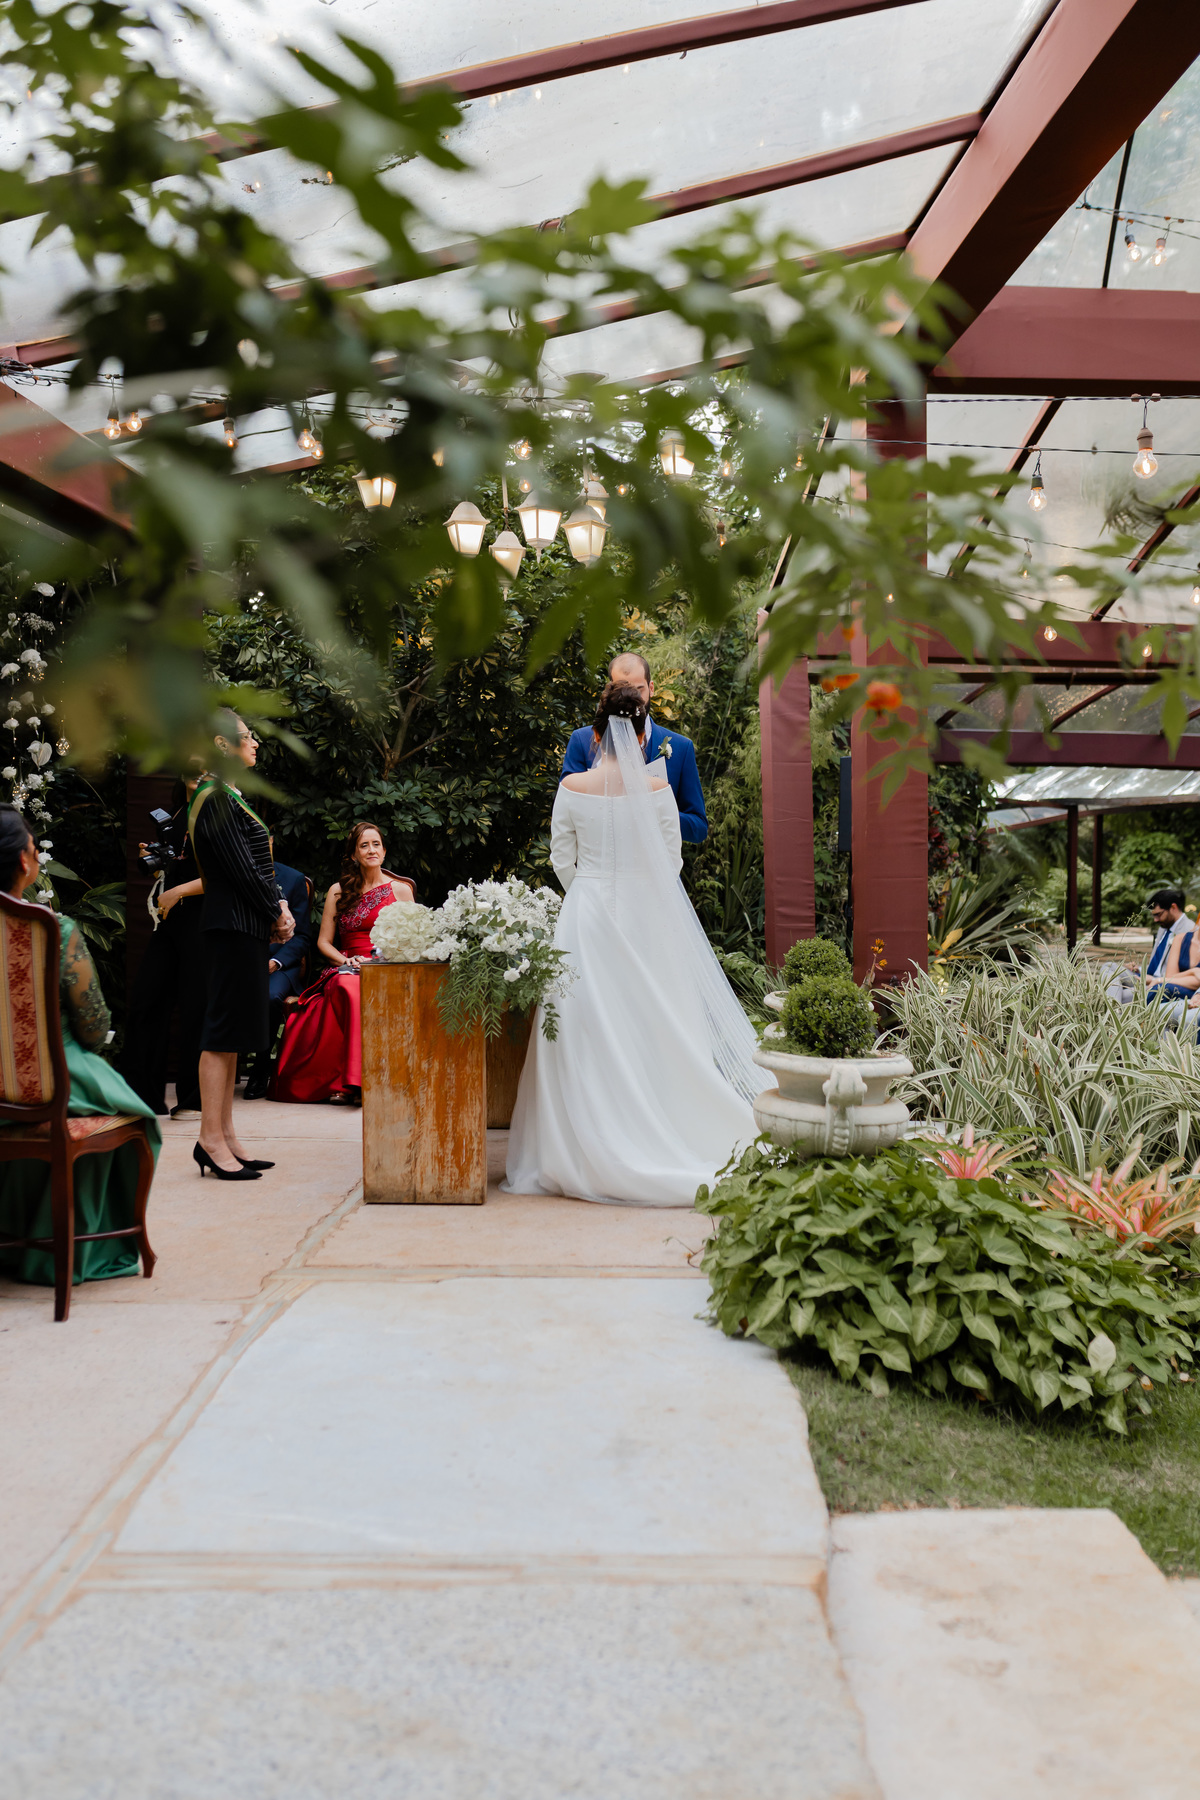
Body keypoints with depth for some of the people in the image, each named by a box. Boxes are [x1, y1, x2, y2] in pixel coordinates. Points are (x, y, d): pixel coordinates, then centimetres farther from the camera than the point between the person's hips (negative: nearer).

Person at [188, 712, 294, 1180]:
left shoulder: (230, 797, 17)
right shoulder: (217, 800, -13)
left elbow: (258, 863, 17)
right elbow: (241, 869, -17)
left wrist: (279, 905, 4)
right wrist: (277, 914, -7)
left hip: (246, 926, 10)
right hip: (232, 926, -10)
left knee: (230, 1034, 11)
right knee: (223, 1032, -6)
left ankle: (223, 1135, 17)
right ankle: (212, 1140, -1)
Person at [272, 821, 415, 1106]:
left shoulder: (401, 889, 12)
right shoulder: (338, 891, 16)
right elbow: (323, 941, 14)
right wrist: (346, 960, -6)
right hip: (348, 968, 1)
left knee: (365, 991, -39)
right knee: (349, 987, -38)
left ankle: (350, 1083, -36)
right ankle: (355, 1081, -35)